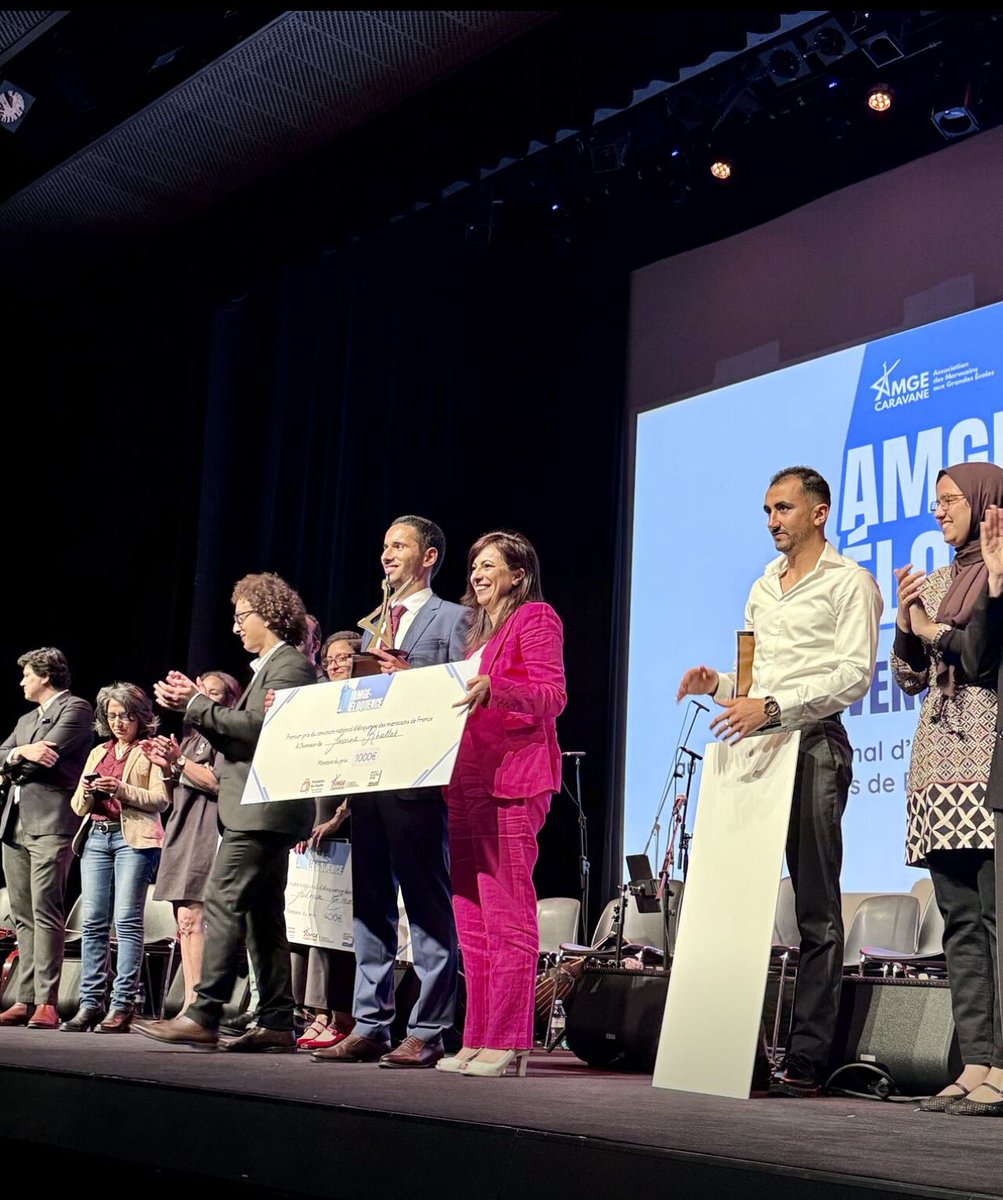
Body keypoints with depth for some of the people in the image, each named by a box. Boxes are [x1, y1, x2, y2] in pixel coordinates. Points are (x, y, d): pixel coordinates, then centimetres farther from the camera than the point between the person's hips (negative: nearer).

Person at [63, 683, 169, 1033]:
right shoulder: (98, 752, 23)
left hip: (134, 837, -5)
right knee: (93, 921, 0)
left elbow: (160, 799, -5)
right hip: (96, 836, 5)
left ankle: (122, 1005, -10)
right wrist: (88, 792, -1)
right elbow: (78, 806, 21)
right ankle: (91, 1002, 2)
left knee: (127, 920, -10)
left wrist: (122, 789, -15)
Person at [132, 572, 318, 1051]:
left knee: (223, 903, -13)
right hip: (259, 810, 11)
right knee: (262, 913, 9)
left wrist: (197, 704, -13)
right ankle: (276, 1023, 11)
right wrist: (195, 703, 7)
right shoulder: (269, 667, 23)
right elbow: (239, 729, 19)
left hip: (263, 810, -11)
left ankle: (202, 1017, -13)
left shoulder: (290, 666, -9)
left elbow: (256, 726, -21)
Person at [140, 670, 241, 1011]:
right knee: (185, 920, 3)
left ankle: (194, 1005, -18)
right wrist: (166, 766, 9)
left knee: (191, 916, -16)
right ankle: (190, 1003, 2)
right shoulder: (193, 736, 25)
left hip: (206, 829, -9)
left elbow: (218, 782, -14)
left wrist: (179, 761, -11)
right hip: (182, 830, 9)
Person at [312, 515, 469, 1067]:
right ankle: (369, 1025, 16)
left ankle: (427, 1032, 0)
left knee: (427, 907, -4)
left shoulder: (453, 619, 3)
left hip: (419, 779, -7)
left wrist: (410, 678, -17)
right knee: (369, 907, 9)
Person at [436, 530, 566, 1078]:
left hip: (511, 778, -9)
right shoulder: (478, 629, 26)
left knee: (506, 911, -10)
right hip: (467, 777, 9)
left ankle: (508, 1043, -9)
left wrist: (493, 688, -24)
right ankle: (477, 1039, 11)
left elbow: (552, 696, -11)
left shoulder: (535, 618, 1)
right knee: (470, 915, 7)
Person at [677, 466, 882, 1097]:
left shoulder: (848, 582, 1)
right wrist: (720, 685, 6)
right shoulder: (762, 589, 24)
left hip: (814, 744, -7)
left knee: (816, 912, -5)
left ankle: (807, 1061, -4)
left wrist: (771, 705, -20)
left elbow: (854, 674, -10)